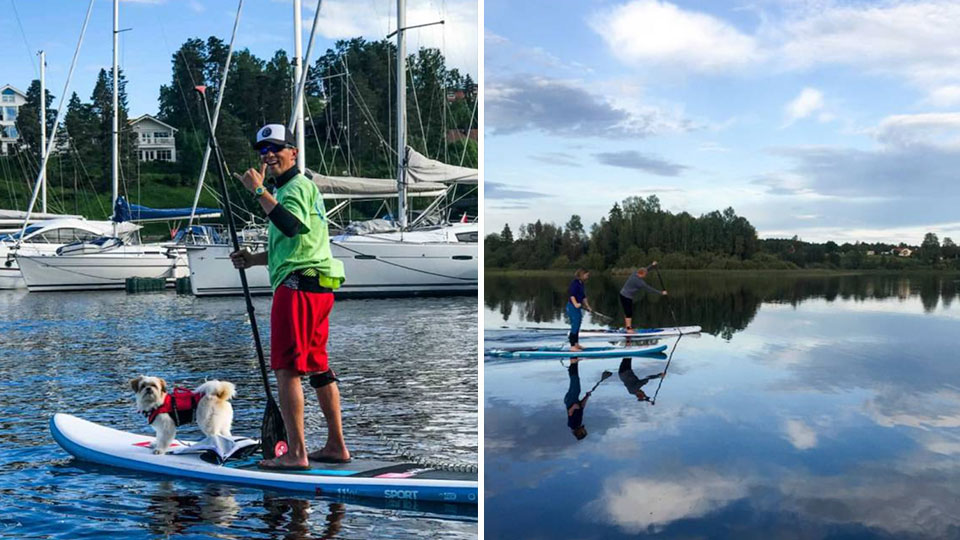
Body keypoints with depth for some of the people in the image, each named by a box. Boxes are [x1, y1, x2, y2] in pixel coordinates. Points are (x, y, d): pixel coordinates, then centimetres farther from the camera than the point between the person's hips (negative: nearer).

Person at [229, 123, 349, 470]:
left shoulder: (298, 186, -6)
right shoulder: (292, 188, 26)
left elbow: (291, 226, -26)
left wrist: (259, 191, -22)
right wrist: (252, 259, 20)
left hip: (299, 284, -11)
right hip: (316, 286, 11)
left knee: (287, 367, -11)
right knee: (317, 366, 13)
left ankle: (295, 452, -11)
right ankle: (336, 445, 19)